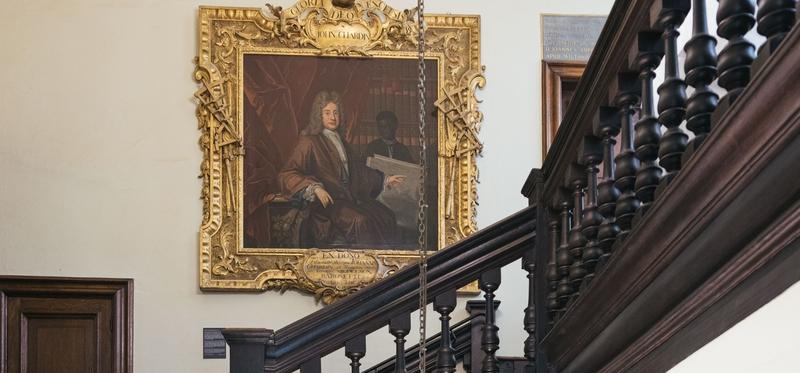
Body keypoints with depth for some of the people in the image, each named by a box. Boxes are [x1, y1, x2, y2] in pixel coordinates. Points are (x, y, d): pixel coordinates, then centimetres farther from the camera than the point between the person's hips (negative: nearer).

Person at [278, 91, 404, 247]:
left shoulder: (340, 141, 21)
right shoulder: (310, 142, -3)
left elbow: (357, 169, 34)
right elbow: (287, 174, -11)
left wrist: (385, 180, 29)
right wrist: (315, 188, -24)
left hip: (349, 196, 7)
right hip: (327, 201, -7)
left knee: (385, 216, -14)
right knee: (361, 221, -32)